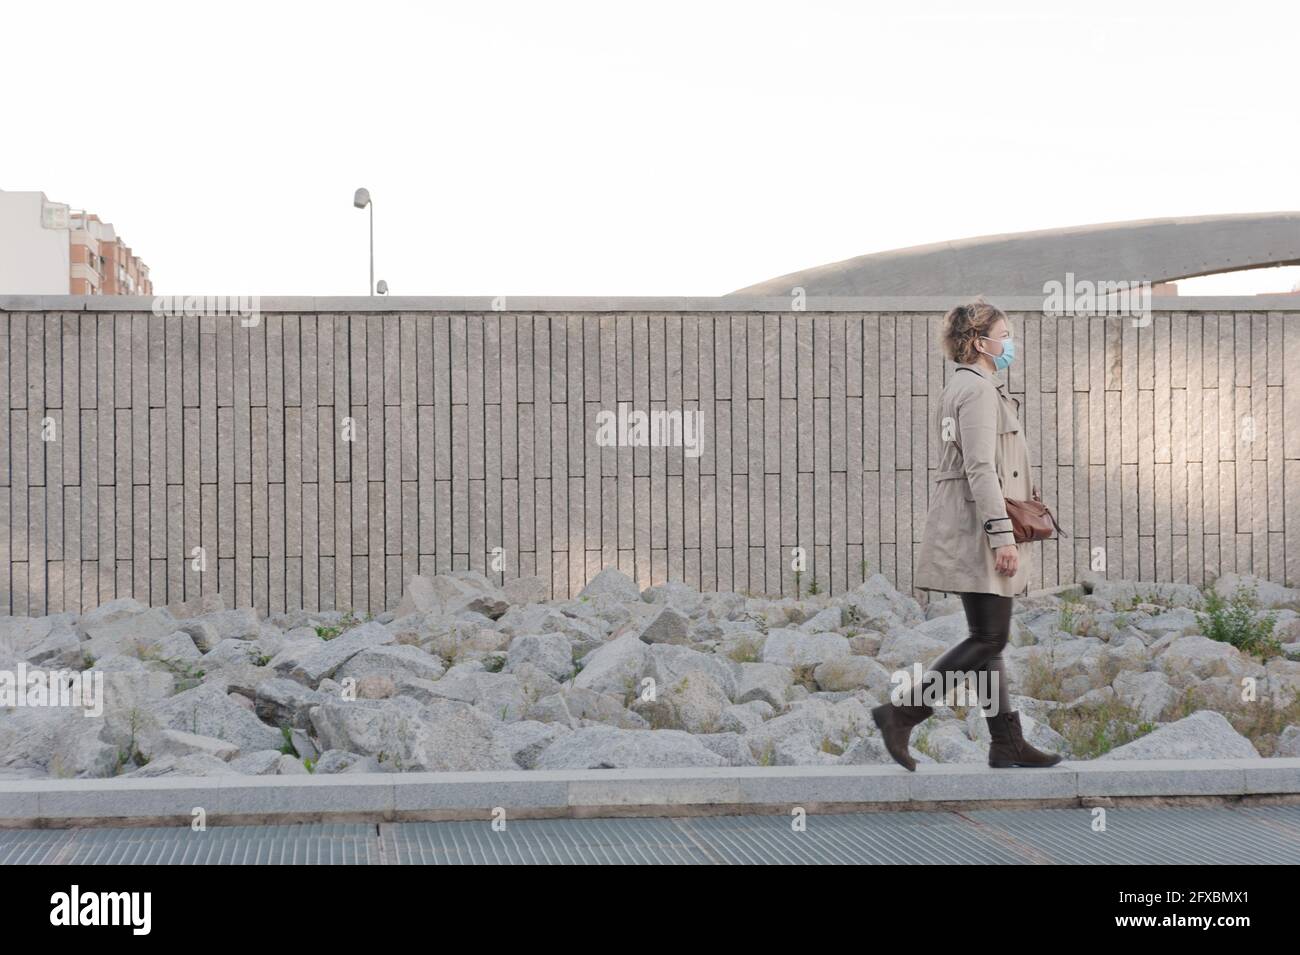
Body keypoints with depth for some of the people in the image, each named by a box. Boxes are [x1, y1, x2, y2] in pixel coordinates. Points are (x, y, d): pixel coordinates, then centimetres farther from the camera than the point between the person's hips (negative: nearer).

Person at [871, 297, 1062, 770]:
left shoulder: (963, 385, 18)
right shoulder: (978, 389, -14)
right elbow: (980, 468, -21)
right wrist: (1002, 535, -24)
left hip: (966, 529, 11)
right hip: (975, 529, -11)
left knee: (989, 638, 9)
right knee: (989, 639, -8)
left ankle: (1007, 743, 12)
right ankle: (900, 713, -7)